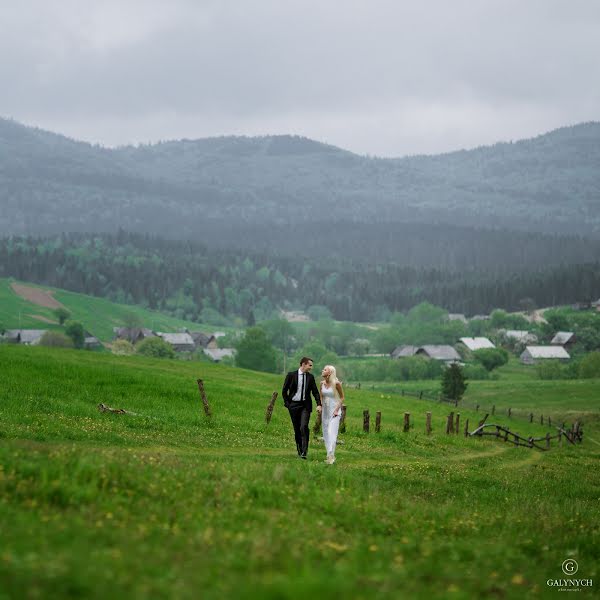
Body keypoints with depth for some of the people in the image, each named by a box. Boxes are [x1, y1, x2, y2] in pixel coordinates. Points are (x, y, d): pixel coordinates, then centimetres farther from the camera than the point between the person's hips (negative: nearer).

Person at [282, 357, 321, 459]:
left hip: (305, 405, 0)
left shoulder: (310, 377, 6)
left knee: (304, 427, -16)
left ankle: (304, 452, -17)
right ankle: (299, 450, 17)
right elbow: (284, 391, 4)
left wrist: (319, 404, -4)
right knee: (297, 429, 4)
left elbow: (315, 392, 8)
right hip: (294, 405, 0)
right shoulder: (291, 375, -1)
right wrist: (287, 403, -1)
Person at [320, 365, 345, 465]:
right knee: (326, 434, 7)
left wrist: (337, 409, -13)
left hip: (334, 411, -6)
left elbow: (342, 397, -5)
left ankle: (331, 456, -20)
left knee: (332, 433, -15)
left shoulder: (336, 383, -12)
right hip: (325, 410, 6)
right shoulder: (322, 383, 4)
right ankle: (331, 456, 16)